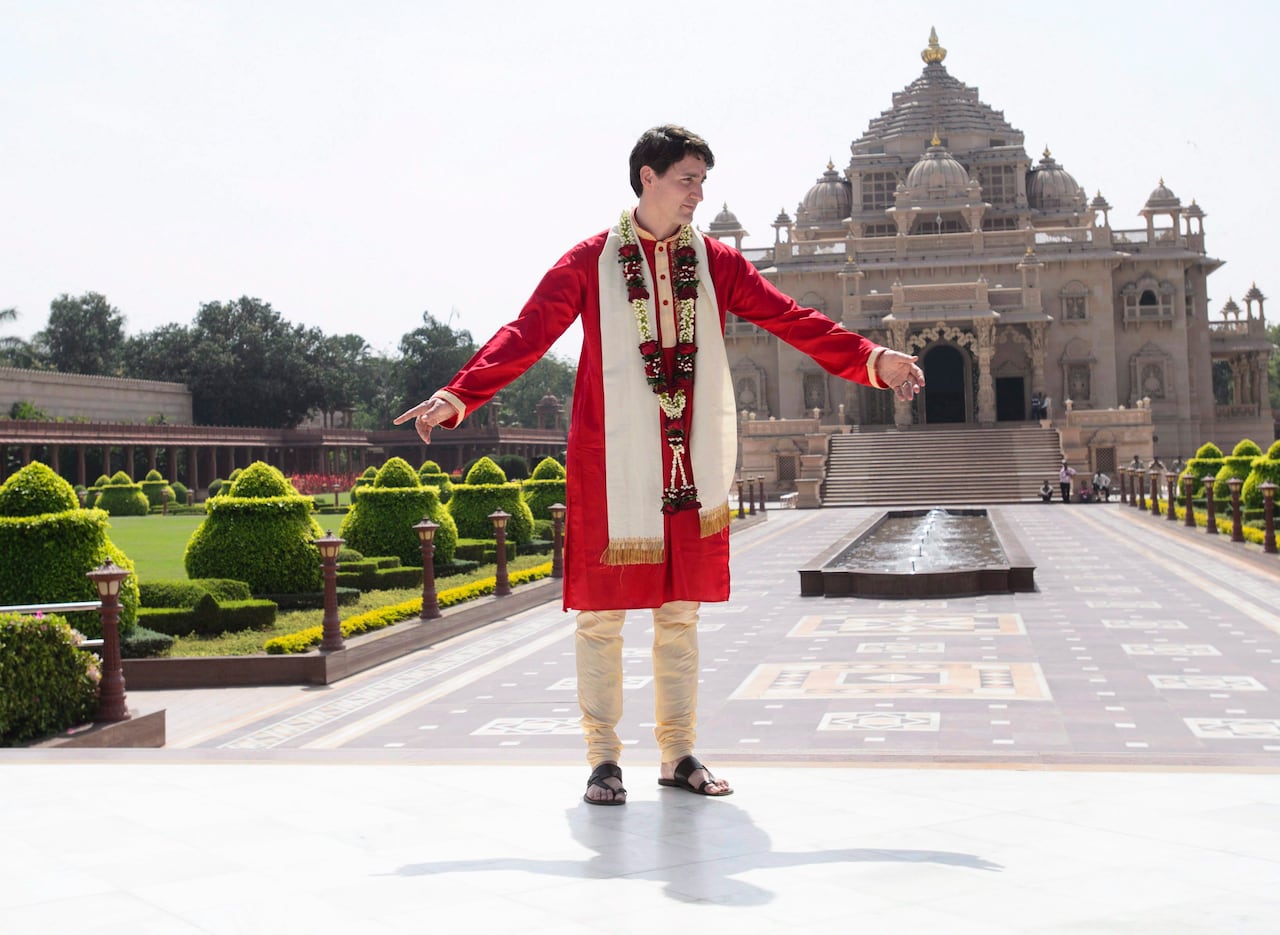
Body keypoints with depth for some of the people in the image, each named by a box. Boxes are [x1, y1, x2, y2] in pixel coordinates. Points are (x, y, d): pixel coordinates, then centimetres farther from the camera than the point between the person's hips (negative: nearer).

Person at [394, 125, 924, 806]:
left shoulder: (716, 263, 10)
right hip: (612, 468, -3)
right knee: (602, 611, 0)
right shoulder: (589, 263, 1)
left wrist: (872, 358, -6)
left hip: (692, 468, 3)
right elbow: (525, 335, -6)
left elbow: (791, 321, 6)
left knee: (680, 610, 9)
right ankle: (603, 759, 11)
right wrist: (458, 395, -19)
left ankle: (678, 755, 19)